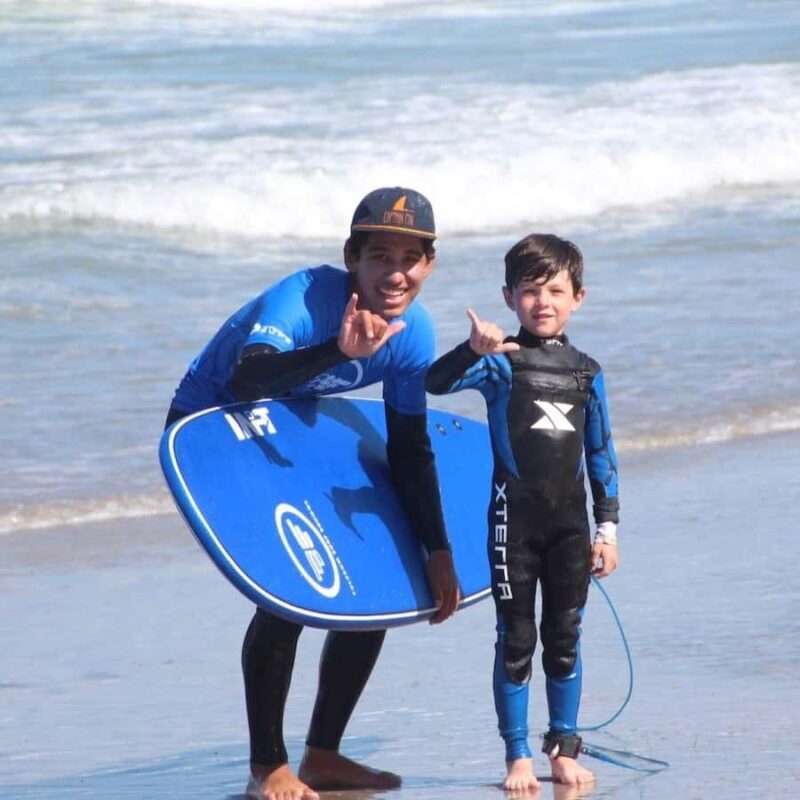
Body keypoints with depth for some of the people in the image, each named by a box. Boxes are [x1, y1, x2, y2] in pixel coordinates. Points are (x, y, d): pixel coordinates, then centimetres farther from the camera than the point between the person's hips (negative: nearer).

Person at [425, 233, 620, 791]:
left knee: (565, 638, 9)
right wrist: (474, 350, -38)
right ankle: (518, 756, 7)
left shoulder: (586, 372, 8)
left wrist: (608, 526, 10)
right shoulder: (500, 362, -3)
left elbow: (600, 453, 13)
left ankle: (565, 750, 18)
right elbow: (436, 382, -20)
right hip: (514, 517, -3)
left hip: (571, 522, 3)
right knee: (516, 640, 1)